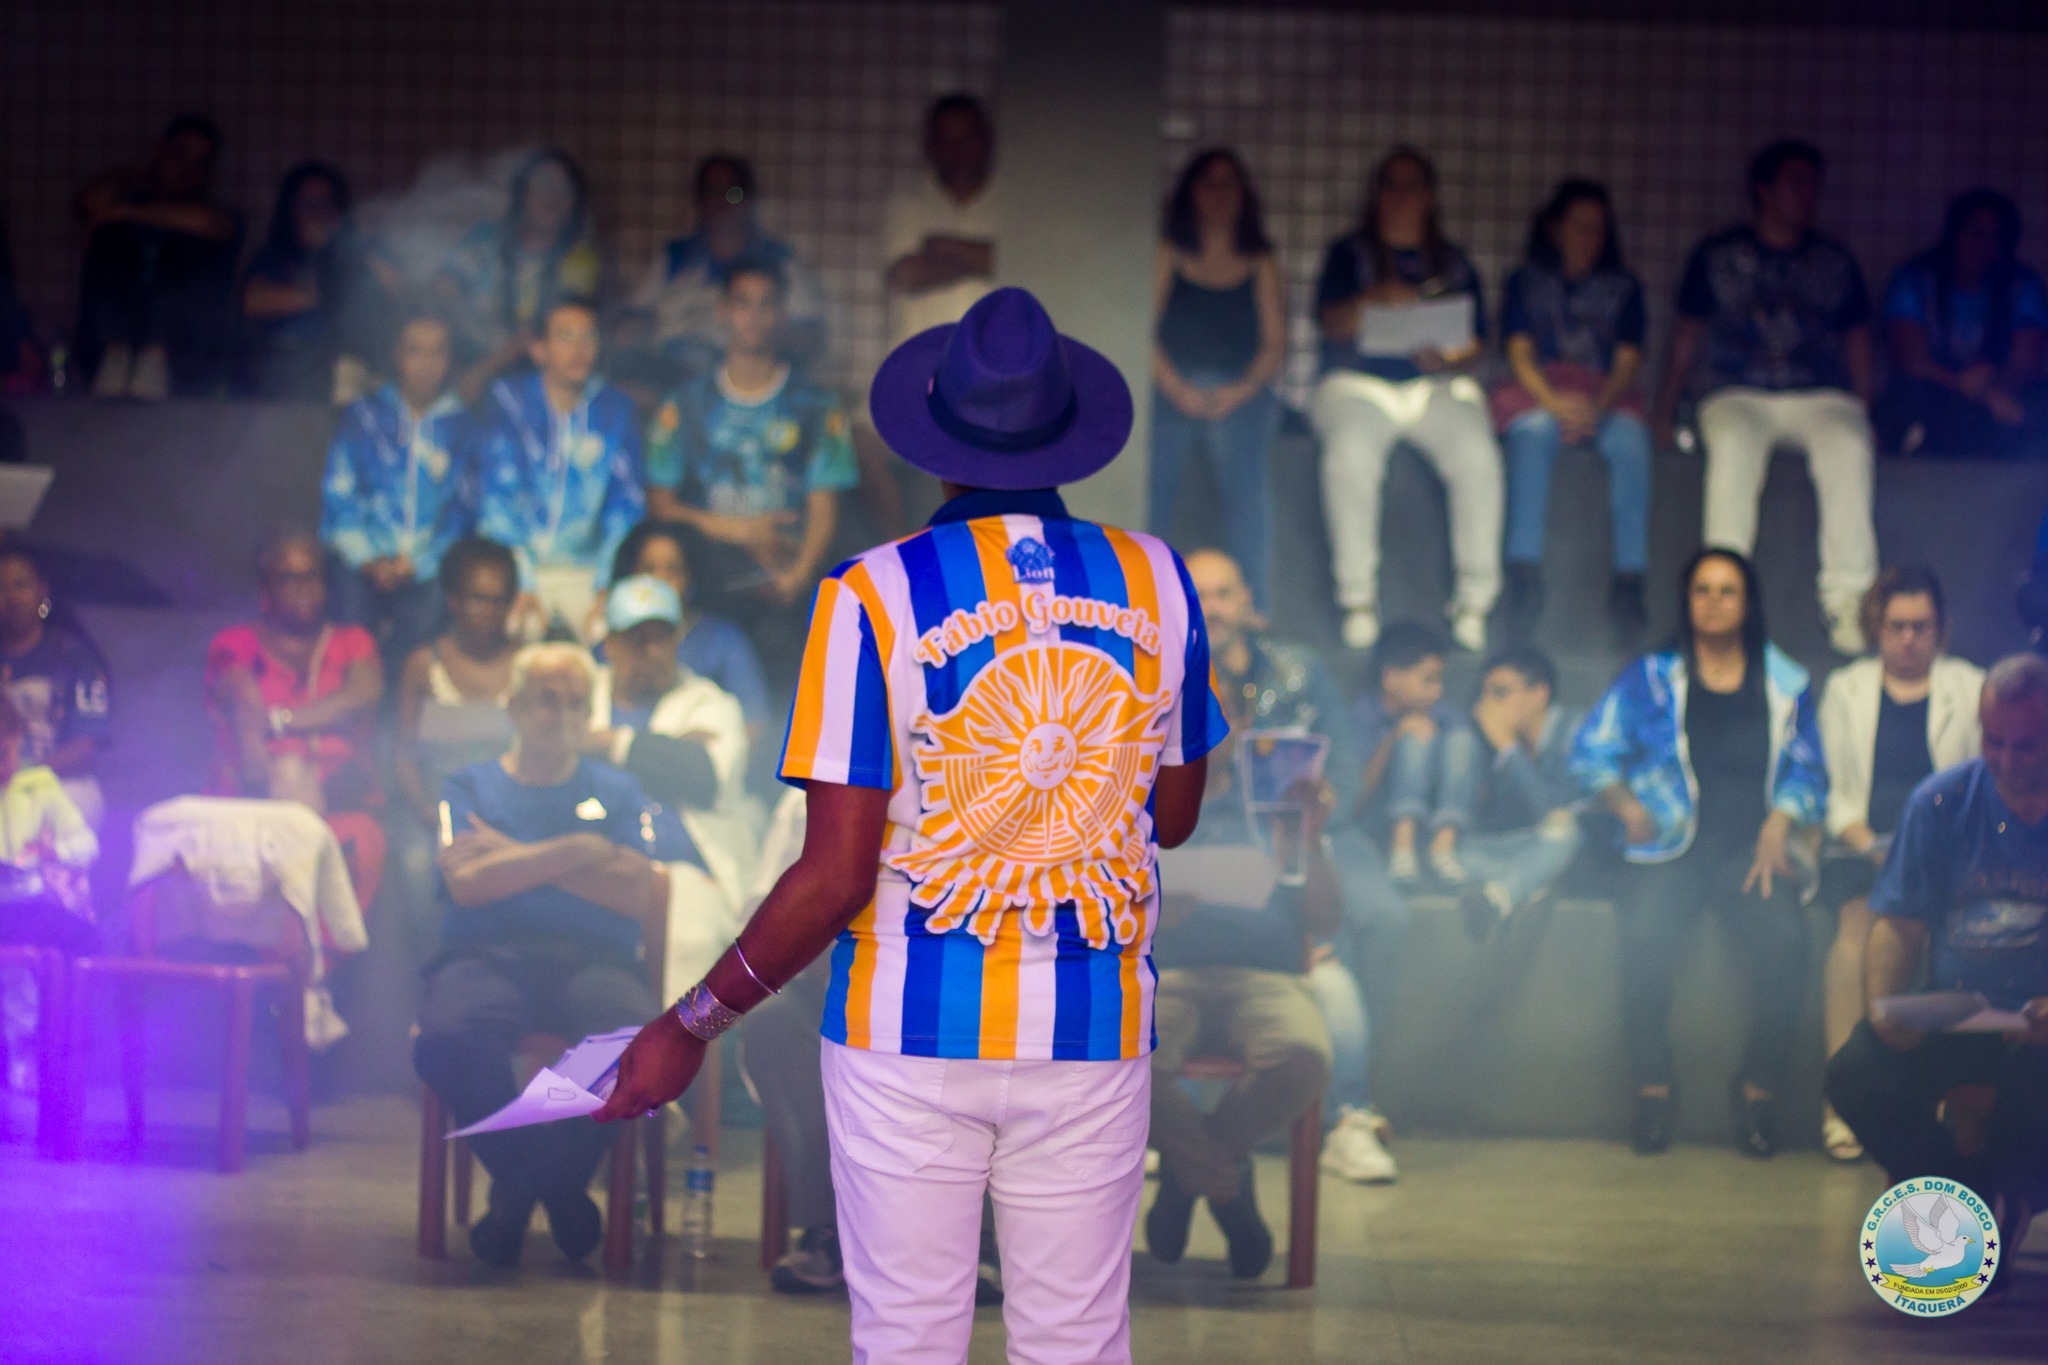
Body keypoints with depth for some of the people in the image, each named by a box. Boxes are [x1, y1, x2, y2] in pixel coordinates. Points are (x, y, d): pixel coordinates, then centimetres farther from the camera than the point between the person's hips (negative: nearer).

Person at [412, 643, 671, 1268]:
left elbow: (636, 892, 5)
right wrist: (574, 852, 2)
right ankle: (527, 1179, -15)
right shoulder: (470, 788, 20)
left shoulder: (615, 791, 24)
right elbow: (467, 882, 0)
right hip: (487, 955, -1)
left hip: (593, 959, 1)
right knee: (449, 1040, -39)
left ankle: (523, 1184, -16)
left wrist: (519, 858, 3)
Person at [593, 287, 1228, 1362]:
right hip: (1094, 1033, 2)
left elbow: (835, 876, -12)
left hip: (914, 1032, -2)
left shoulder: (873, 597, -10)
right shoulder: (1155, 582, 0)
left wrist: (694, 1025, -3)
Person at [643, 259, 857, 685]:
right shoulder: (686, 405, 14)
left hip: (785, 586, -1)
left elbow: (824, 506, 5)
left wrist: (799, 574, -13)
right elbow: (659, 502, 11)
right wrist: (735, 529, -3)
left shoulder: (816, 407, 12)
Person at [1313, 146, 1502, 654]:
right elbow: (1331, 322, -1)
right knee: (1351, 450, -36)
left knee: (1478, 454, -31)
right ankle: (1358, 599, -31)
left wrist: (1451, 356, -12)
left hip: (1439, 385, 1)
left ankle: (1474, 599, -27)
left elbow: (1475, 342, 12)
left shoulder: (1453, 264, 20)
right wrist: (1374, 301, -22)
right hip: (1358, 383, -1)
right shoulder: (1349, 254, 15)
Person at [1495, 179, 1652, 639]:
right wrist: (1555, 402, -17)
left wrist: (1596, 406, -15)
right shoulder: (1525, 282, 16)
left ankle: (1629, 580, -43)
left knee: (1631, 440, -34)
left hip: (1604, 398, 1)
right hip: (1536, 395, -1)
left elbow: (1628, 360, 6)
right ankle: (1524, 571, -47)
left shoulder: (1623, 287, 19)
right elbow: (1520, 352, 3)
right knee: (1535, 432, -38)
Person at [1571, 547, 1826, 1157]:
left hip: (1751, 851, 0)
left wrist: (1778, 824, -5)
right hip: (1670, 849, 0)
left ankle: (1759, 1087, -17)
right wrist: (1628, 806, -5)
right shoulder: (1651, 678, 13)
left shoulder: (1786, 684, 16)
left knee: (1782, 940, -32)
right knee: (1644, 936, -33)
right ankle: (1651, 1086, -19)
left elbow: (1805, 772, 13)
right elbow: (1591, 752, 9)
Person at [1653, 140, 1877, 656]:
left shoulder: (1836, 261, 19)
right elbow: (1687, 336, 16)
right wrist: (1663, 409, 7)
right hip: (1739, 395, -1)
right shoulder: (1716, 256, 14)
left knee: (1849, 447, -34)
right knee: (1734, 443, -37)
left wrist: (1862, 408, 7)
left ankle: (1849, 601, -37)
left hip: (1820, 396, 1)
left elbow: (1857, 339, 22)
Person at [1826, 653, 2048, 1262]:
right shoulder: (1941, 804, 3)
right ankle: (1988, 1204, -2)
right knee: (1855, 1075, -24)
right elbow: (1899, 925, 4)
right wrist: (1884, 1006, -17)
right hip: (1950, 1021, 3)